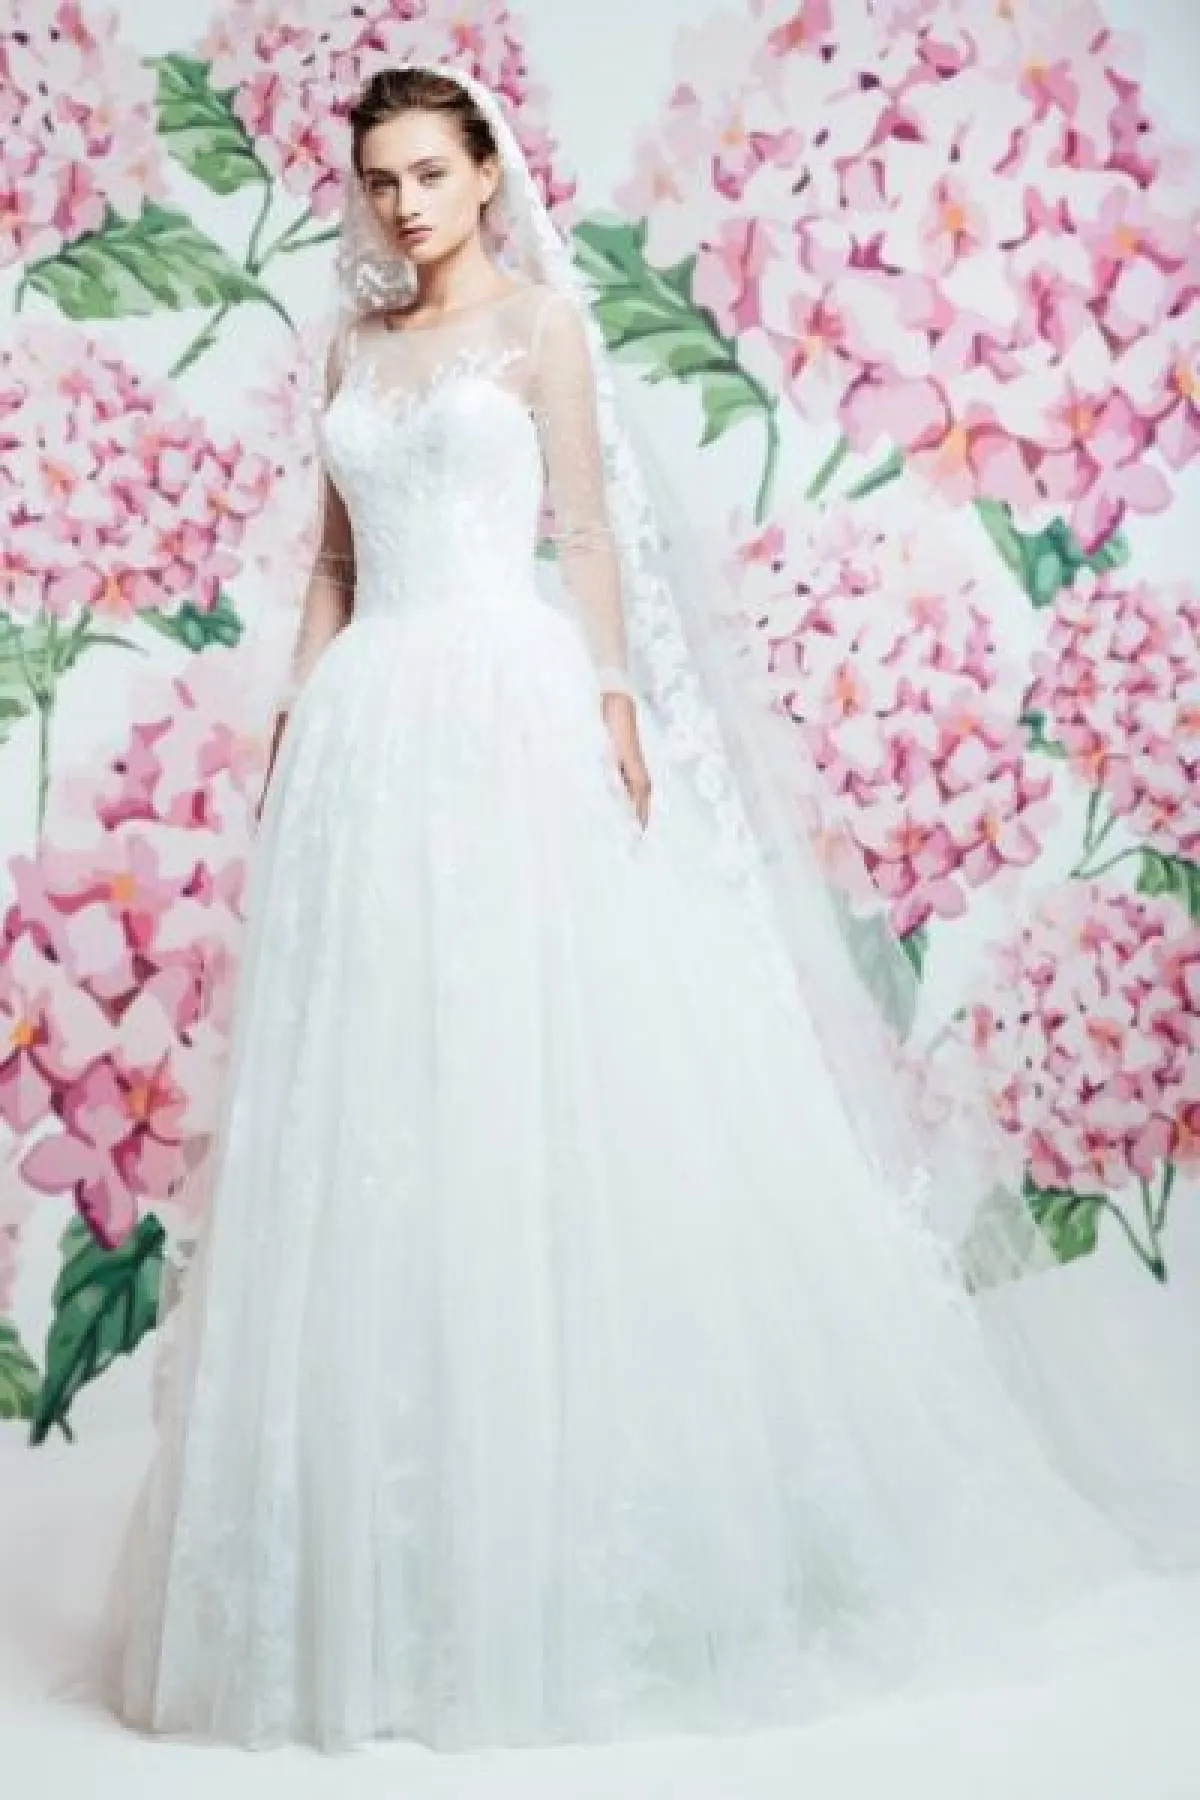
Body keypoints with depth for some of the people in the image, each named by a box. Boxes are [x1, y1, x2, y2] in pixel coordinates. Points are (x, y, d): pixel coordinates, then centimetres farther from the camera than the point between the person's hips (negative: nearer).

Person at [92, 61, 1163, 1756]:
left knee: (552, 1083, -7)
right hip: (373, 728, 5)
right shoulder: (355, 349, 20)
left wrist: (613, 696, -11)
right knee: (375, 1113, 2)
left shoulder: (541, 317, 7)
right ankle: (401, 1556, 12)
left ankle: (573, 1500, 6)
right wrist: (299, 720, 10)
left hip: (512, 712, -4)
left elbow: (587, 530, 0)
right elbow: (335, 561, 19)